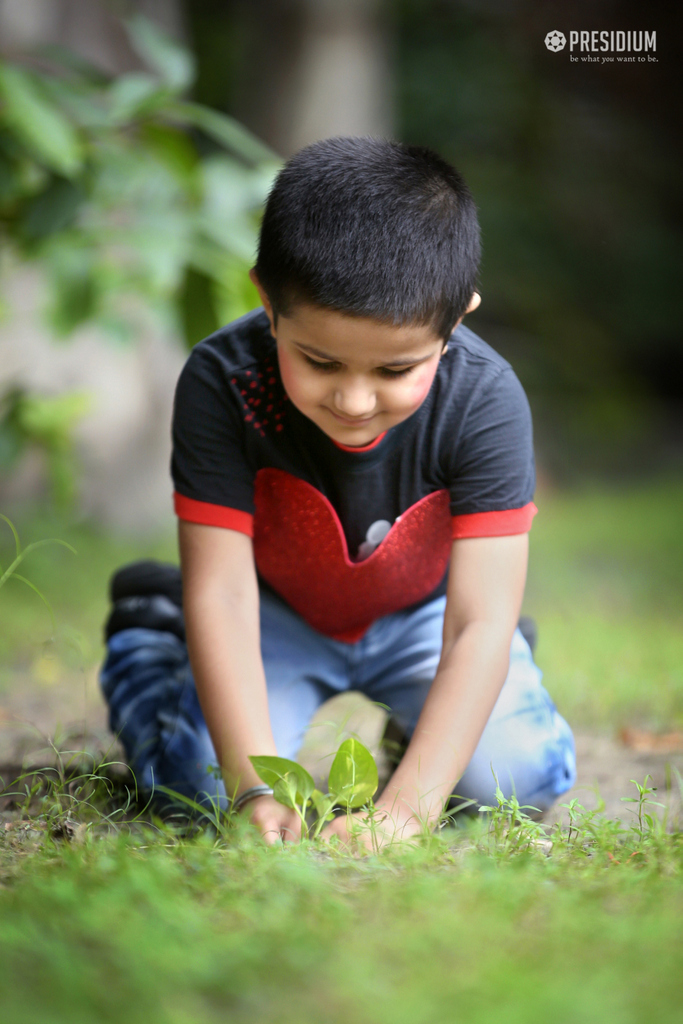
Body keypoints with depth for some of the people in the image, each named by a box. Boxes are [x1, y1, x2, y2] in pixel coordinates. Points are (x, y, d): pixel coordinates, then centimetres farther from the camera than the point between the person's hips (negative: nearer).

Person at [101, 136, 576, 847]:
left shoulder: (484, 402, -33)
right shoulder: (221, 384, -33)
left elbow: (481, 621, -35)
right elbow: (221, 593, -33)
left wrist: (407, 803, -47)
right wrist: (259, 789, -44)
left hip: (421, 615, 1)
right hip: (278, 613, 0)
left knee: (521, 775, -18)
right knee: (199, 778, -20)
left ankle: (409, 709, 17)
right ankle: (144, 641, 14)